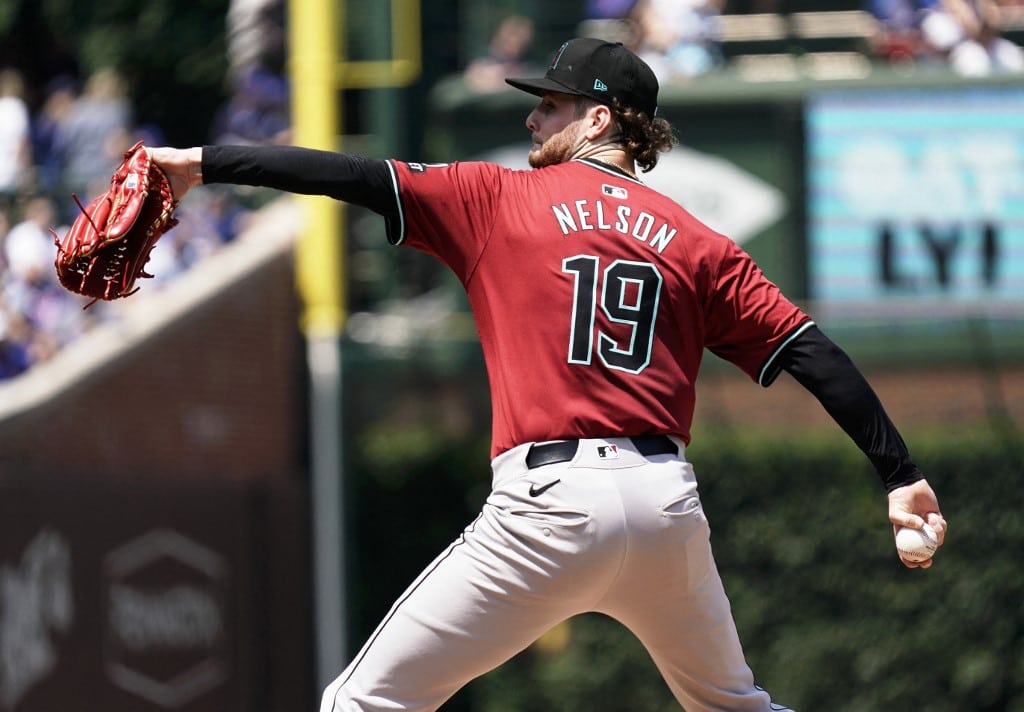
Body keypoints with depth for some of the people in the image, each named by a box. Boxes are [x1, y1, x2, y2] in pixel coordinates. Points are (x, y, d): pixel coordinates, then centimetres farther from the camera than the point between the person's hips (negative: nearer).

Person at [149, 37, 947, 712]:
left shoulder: (500, 200, 6)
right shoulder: (696, 242, 14)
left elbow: (354, 177, 1)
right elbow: (810, 352, 8)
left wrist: (206, 162, 5)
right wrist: (900, 474, 7)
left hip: (550, 504, -5)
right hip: (669, 508, 5)